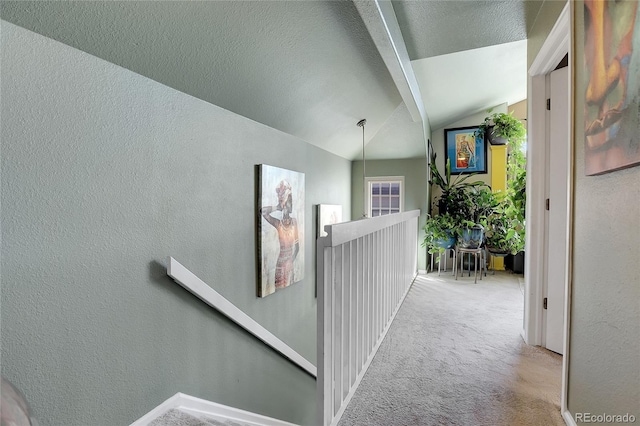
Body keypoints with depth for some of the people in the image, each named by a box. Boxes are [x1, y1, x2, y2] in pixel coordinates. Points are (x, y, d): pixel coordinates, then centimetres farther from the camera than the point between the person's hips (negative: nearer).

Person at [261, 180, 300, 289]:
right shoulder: (278, 223, -11)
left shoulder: (294, 222, -4)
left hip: (290, 263, 3)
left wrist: (292, 260, -4)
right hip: (281, 262, -3)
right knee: (280, 286, 7)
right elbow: (262, 211, -24)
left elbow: (297, 245, 2)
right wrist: (277, 208, -16)